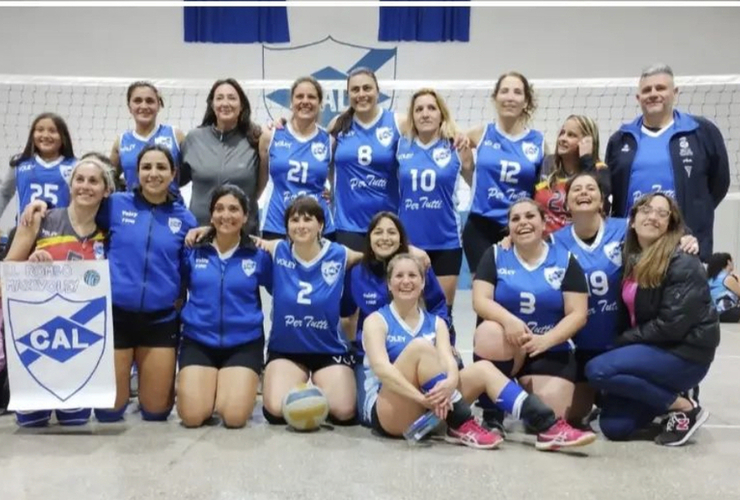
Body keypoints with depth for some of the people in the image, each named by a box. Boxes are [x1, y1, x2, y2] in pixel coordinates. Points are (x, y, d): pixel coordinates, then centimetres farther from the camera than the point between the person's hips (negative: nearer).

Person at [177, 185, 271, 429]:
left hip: (244, 344, -1)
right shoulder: (192, 251, 1)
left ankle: (244, 385, 18)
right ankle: (207, 384, 21)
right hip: (198, 341, 1)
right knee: (192, 416, -13)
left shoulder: (259, 255, -1)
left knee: (234, 417, -17)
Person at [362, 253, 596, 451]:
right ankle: (461, 426, -29)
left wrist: (450, 383, -33)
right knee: (420, 346, -27)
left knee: (483, 369, -16)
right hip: (387, 413, -4)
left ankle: (548, 427, -28)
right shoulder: (376, 321, -2)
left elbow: (449, 361, -8)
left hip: (429, 410, 5)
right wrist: (422, 397, -34)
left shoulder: (436, 323, 11)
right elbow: (381, 368, -20)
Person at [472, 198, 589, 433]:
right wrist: (509, 320, -30)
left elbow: (578, 313, -5)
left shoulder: (565, 260, 1)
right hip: (503, 345, 0)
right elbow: (480, 301, -9)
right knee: (489, 331, -35)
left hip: (551, 351, 1)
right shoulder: (495, 255, 1)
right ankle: (492, 414, -17)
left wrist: (545, 340, -21)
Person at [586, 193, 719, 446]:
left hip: (685, 353, -7)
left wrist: (624, 340, -12)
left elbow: (672, 325, -21)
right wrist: (622, 344, -6)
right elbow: (630, 314, 12)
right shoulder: (632, 259, 7)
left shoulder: (683, 263, -15)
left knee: (598, 370, -25)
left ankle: (684, 408, -9)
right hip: (650, 349, 7)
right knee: (613, 426, -5)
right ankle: (668, 399, 19)